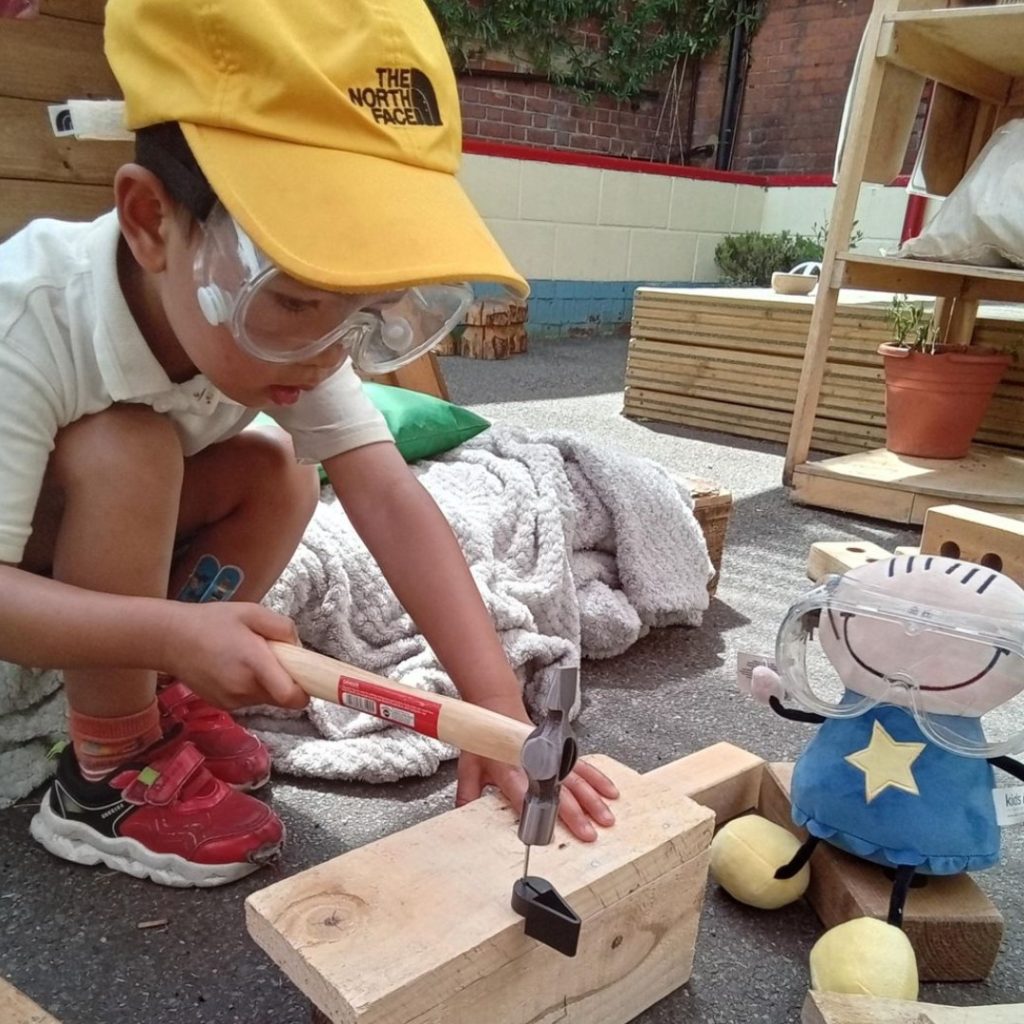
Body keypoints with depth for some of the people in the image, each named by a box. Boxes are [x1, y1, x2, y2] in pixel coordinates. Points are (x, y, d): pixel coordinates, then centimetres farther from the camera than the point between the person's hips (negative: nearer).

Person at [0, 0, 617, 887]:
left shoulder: (282, 323, -21)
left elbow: (391, 503, -29)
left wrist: (498, 706, -36)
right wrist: (173, 630, -47)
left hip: (96, 541, 5)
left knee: (276, 477, -17)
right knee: (125, 452, -32)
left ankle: (149, 701, 1)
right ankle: (109, 775, -14)